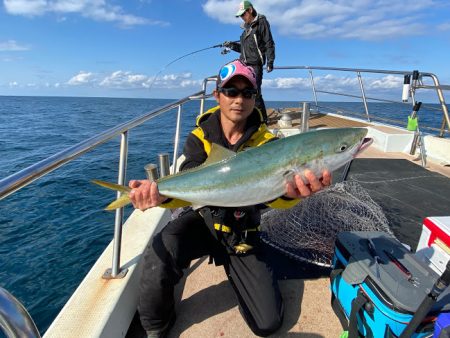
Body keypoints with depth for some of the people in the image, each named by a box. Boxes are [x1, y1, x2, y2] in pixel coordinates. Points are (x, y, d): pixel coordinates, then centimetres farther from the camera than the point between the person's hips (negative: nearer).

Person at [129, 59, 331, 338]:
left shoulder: (266, 142, -9)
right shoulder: (199, 138, -8)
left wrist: (290, 192, -49)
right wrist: (163, 193, -44)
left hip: (242, 235, 1)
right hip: (202, 220, 0)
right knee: (159, 256, -33)